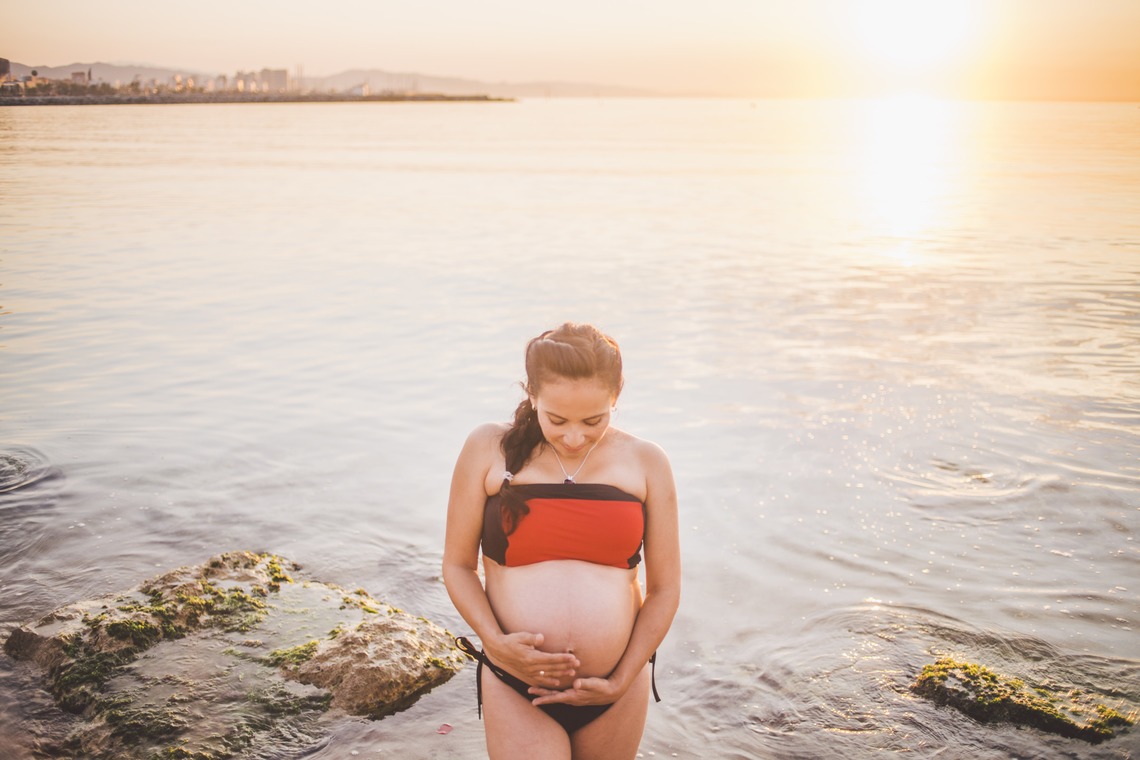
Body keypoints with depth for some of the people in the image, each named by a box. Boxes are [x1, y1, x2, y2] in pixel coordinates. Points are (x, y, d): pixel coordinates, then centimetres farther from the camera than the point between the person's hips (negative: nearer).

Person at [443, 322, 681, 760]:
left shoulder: (645, 463, 0)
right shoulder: (490, 450, -3)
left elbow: (664, 588, 3)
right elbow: (458, 564, 1)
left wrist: (621, 682, -3)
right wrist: (496, 642, -13)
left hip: (615, 692, 2)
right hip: (516, 689, -2)